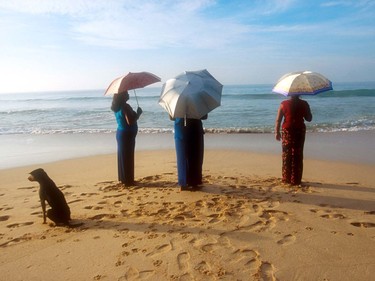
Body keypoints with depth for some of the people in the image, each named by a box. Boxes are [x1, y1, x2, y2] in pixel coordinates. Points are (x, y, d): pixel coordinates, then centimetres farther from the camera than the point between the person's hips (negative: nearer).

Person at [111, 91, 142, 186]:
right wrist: (138, 113, -14)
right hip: (127, 134, -9)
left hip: (120, 133, 9)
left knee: (122, 156, 15)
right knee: (128, 157, -1)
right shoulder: (125, 106, -20)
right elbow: (130, 122, -26)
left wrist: (135, 114, 15)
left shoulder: (117, 107, 8)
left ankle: (123, 178, 25)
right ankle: (128, 180, 8)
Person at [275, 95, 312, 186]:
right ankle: (295, 180, 11)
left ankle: (286, 179, 15)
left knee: (286, 156, 10)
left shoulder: (284, 104, -4)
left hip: (287, 131, 0)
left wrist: (277, 132, 2)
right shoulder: (304, 104, -3)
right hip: (300, 131, 0)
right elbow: (309, 119, 4)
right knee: (298, 156, 7)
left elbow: (278, 120, -5)